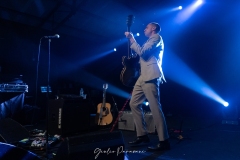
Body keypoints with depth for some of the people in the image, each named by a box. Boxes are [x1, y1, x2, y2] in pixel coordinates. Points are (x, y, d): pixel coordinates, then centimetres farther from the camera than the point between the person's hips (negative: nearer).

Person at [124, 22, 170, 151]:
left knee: (155, 108, -14)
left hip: (151, 77, -10)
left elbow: (142, 52, -12)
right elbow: (141, 54, 29)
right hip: (143, 77, 10)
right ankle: (142, 135, 15)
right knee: (134, 104, 8)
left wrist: (131, 39, -4)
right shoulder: (149, 41, 30)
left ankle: (164, 141, -8)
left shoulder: (156, 37, 2)